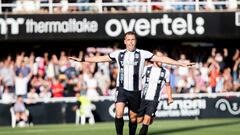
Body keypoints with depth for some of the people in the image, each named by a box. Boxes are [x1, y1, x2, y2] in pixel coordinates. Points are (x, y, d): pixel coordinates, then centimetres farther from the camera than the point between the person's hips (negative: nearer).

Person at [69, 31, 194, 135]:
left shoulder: (143, 54, -1)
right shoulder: (118, 54, 5)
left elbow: (161, 59, -3)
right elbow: (101, 58, 14)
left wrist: (181, 64, -8)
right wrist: (82, 59, 13)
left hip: (135, 91, 0)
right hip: (122, 89, 0)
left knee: (133, 117, 7)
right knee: (119, 113, -20)